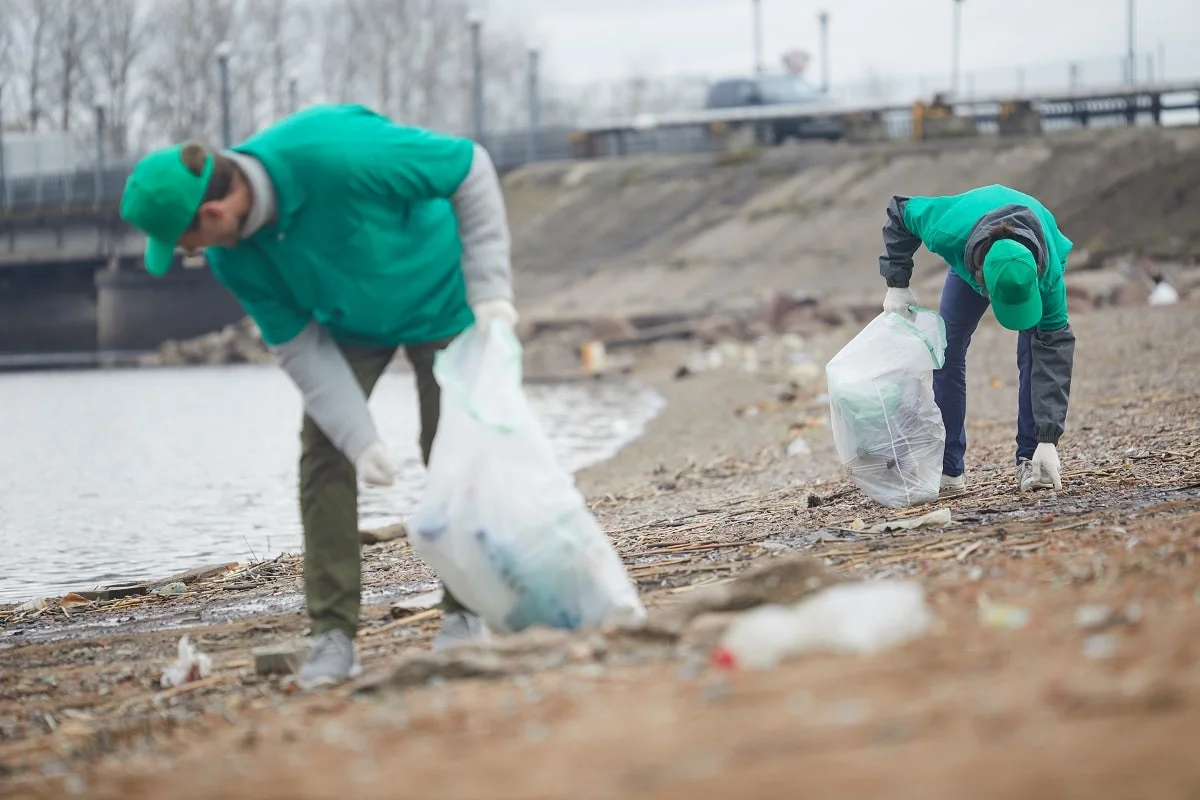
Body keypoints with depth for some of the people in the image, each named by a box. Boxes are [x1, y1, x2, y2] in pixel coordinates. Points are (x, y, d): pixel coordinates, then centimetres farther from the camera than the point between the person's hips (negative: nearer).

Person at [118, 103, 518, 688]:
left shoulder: (338, 153, -40)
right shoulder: (232, 257, -22)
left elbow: (472, 169, -27)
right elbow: (299, 347, -14)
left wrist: (491, 291, -26)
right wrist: (361, 439, -22)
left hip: (438, 296, -4)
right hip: (349, 320, 4)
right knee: (323, 454, -9)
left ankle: (464, 614, 9)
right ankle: (333, 632, -7)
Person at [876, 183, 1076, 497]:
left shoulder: (1048, 275, -45)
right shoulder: (948, 233, -45)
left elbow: (1054, 351, -39)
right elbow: (900, 211, -24)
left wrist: (1048, 440, -42)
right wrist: (897, 285, -24)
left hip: (1036, 255, -1)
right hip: (968, 257, 2)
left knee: (1036, 353, -19)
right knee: (947, 354, -6)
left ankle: (1031, 461, -11)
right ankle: (948, 471, -1)